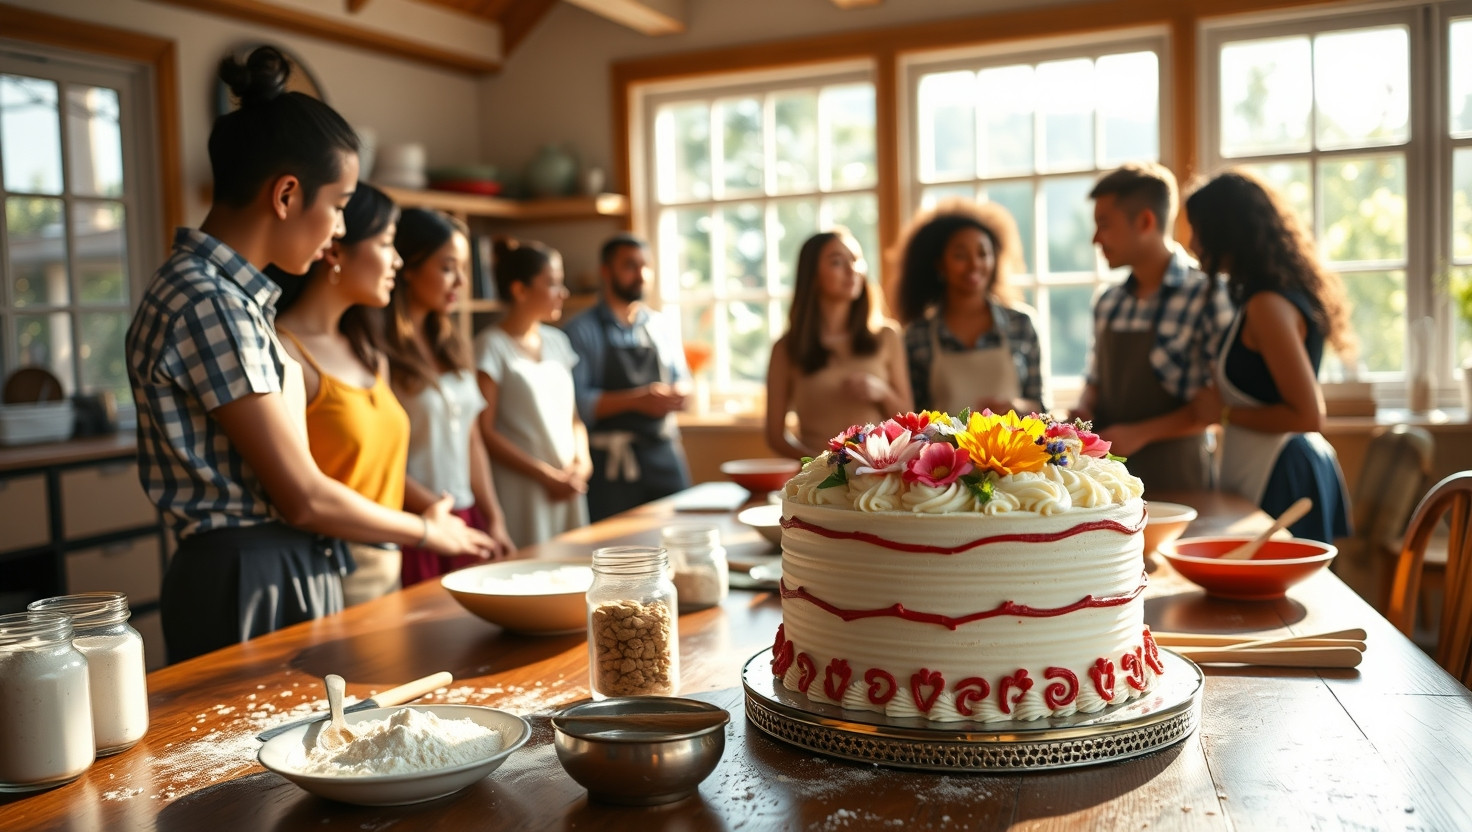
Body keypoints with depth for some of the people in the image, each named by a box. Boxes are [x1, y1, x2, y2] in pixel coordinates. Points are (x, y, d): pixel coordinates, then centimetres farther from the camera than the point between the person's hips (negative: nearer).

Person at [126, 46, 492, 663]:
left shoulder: (224, 291, 11)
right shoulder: (208, 304, -19)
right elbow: (303, 498, -16)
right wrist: (426, 531, -5)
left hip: (285, 575, 10)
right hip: (251, 588, -10)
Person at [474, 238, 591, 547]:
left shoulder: (556, 341, 12)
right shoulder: (491, 347, -7)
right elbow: (484, 432, -12)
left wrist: (582, 461, -1)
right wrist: (546, 475, -12)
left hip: (569, 489, 6)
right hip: (522, 492, -6)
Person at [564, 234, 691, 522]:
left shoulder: (660, 327, 15)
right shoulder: (581, 330, 0)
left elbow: (683, 382, 18)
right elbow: (578, 402, -10)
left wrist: (677, 395, -6)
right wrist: (636, 399, -18)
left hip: (666, 457, 4)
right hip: (613, 464, -4)